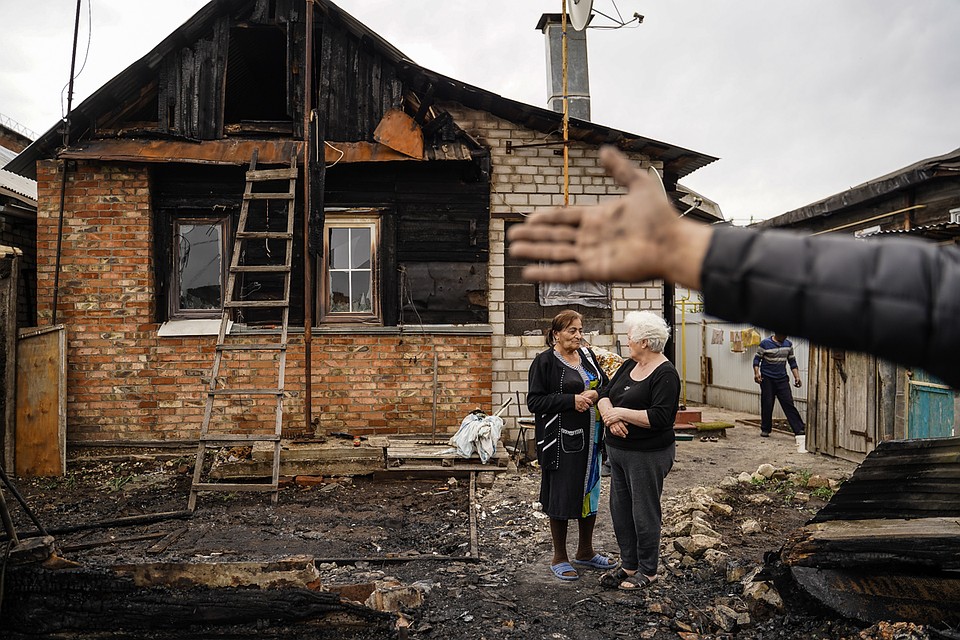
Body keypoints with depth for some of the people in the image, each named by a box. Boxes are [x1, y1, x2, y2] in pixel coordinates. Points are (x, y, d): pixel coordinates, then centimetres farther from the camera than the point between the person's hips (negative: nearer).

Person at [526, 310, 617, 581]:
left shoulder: (587, 354, 10)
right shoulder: (544, 361, -10)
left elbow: (604, 384, 15)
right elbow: (534, 401, -13)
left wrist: (595, 394, -8)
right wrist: (572, 400, -20)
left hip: (591, 438, 7)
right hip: (562, 441, -7)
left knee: (590, 492, 15)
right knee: (562, 497, 3)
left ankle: (585, 552, 33)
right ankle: (559, 558, 20)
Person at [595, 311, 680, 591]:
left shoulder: (665, 374, -15)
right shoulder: (629, 365, 10)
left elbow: (660, 417, -24)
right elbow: (605, 393, 8)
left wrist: (621, 413, -19)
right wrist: (609, 414, -12)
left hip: (647, 455, -8)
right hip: (618, 451, 8)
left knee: (643, 512, 4)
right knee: (620, 509, 15)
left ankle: (648, 570, 20)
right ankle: (628, 564, 30)